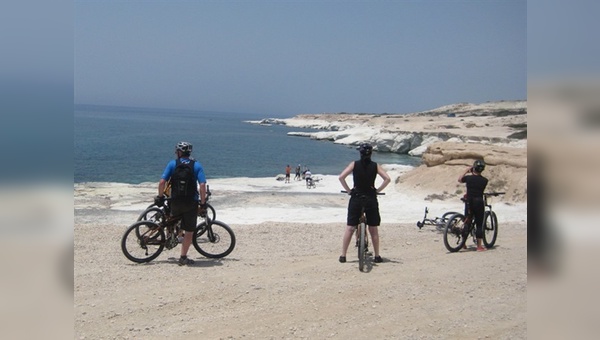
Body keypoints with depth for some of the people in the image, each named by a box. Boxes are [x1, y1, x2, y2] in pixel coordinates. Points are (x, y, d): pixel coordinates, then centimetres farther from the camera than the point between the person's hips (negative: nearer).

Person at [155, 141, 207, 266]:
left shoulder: (172, 164, 1)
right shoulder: (197, 165, 1)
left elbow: (162, 182, -6)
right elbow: (202, 185, -10)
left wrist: (160, 197, 8)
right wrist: (203, 202, -2)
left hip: (175, 201, 1)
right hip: (191, 202, -1)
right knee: (189, 231, 7)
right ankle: (183, 257, 7)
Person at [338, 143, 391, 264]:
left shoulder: (354, 164, -2)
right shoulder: (375, 166, 0)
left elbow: (341, 177, -10)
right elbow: (387, 179, -9)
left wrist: (348, 190, 0)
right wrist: (377, 190, 2)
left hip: (356, 199, 0)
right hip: (371, 199, 1)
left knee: (349, 229, 6)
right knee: (373, 230, 12)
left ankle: (343, 256, 6)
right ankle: (377, 256, 16)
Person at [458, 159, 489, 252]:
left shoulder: (468, 178, -6)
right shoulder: (484, 180, -7)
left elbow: (459, 180, 13)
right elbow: (482, 189, 9)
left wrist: (466, 171, 21)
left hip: (469, 202, 1)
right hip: (479, 202, -1)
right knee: (479, 224, 5)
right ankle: (479, 246, 4)